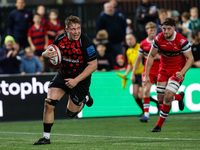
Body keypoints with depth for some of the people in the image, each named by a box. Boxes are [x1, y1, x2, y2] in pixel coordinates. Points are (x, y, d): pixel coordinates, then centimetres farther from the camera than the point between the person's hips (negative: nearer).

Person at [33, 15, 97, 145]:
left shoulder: (86, 43, -23)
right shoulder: (60, 39, -8)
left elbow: (93, 66, -18)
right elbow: (49, 52, 7)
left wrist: (76, 80, -22)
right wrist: (46, 54, -20)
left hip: (80, 79, -4)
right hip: (63, 75, 4)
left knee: (71, 113, 6)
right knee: (49, 103, -14)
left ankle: (85, 98, 38)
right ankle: (46, 137, -2)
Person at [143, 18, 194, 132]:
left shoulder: (182, 41, -20)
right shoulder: (158, 39, -10)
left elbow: (190, 59, -12)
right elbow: (151, 56, 2)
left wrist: (182, 73, -26)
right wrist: (147, 75, -3)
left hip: (177, 70, -4)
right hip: (164, 69, 4)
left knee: (167, 97, -19)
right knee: (161, 99, 0)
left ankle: (159, 125, -6)